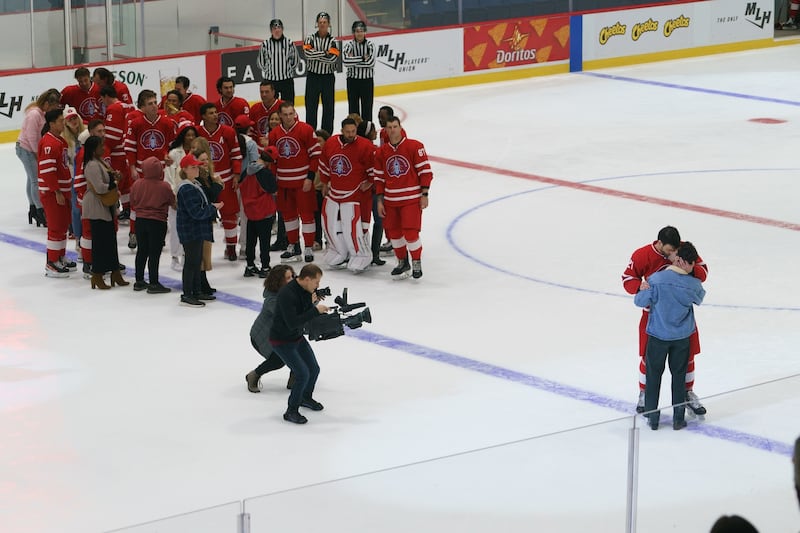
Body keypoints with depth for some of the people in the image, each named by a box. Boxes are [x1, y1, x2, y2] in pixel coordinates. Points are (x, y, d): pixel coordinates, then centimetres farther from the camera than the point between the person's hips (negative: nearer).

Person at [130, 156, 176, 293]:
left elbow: (133, 204, 6)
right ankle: (153, 283, 0)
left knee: (142, 250, 15)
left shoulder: (137, 184, -4)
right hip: (157, 222, -4)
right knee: (154, 253, -1)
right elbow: (173, 203, -3)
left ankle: (139, 281, 23)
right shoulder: (164, 186, -15)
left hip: (140, 220, 5)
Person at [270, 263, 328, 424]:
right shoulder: (287, 294, -31)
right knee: (303, 374, -14)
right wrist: (315, 310, -34)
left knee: (314, 369, 15)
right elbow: (292, 323, -36)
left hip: (298, 337, 9)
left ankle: (306, 398, 42)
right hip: (281, 341, -9)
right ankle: (291, 412, 1)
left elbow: (307, 314, 6)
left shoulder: (307, 289, -5)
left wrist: (312, 302, -15)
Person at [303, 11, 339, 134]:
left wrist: (316, 54, -15)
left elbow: (332, 58, -16)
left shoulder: (333, 41, -2)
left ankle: (327, 133, 12)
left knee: (328, 106, 5)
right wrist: (324, 53, -14)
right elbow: (309, 54, -16)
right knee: (311, 105, 1)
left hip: (328, 77, 0)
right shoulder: (310, 39, 0)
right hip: (313, 76, 0)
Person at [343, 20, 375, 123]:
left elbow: (371, 62, -17)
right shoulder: (349, 45, -4)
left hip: (367, 80, 0)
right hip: (353, 80, 0)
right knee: (353, 107, 6)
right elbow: (345, 61, -21)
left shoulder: (370, 45, -4)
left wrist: (353, 62, -16)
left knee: (367, 107, 4)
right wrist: (363, 58, -19)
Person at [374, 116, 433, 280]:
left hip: (411, 198, -5)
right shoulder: (381, 152, 6)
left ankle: (417, 263, 8)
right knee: (393, 233, 8)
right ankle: (402, 262, 26)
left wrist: (424, 194, -9)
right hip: (390, 199, 5)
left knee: (410, 232, -10)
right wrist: (380, 201, 6)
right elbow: (379, 178, 10)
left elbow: (425, 171, -6)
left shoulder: (415, 146, -7)